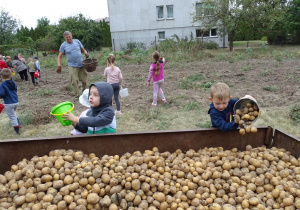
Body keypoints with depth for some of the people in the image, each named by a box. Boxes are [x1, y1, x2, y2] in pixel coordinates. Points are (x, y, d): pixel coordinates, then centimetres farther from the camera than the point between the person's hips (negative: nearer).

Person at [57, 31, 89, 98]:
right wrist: (59, 66, -10)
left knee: (84, 80, 6)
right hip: (72, 66, -2)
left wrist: (86, 53, -4)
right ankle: (77, 96, 3)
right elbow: (59, 56, 2)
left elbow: (83, 50, 18)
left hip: (81, 65, 2)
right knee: (74, 81, -8)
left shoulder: (77, 41, 8)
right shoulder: (63, 45, 2)